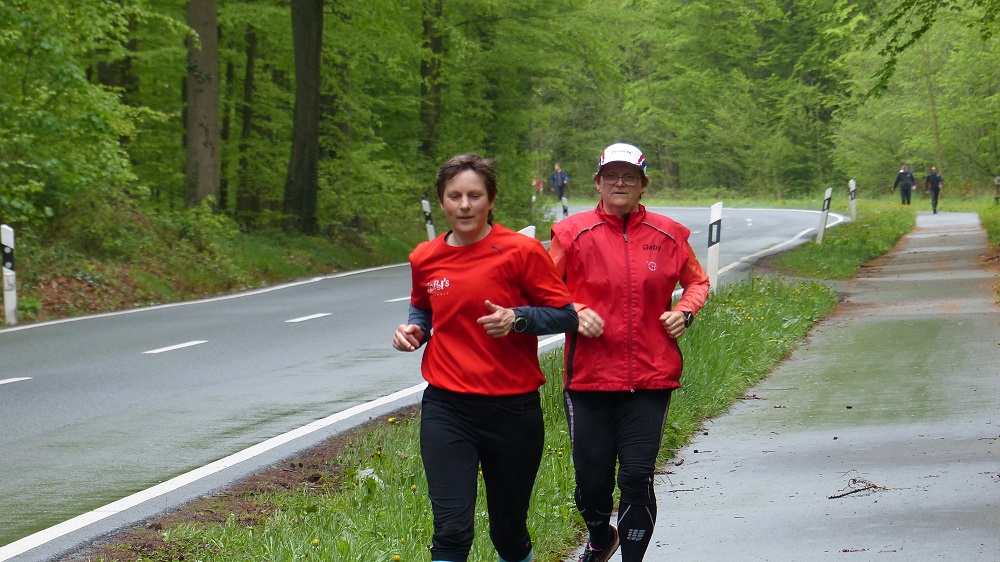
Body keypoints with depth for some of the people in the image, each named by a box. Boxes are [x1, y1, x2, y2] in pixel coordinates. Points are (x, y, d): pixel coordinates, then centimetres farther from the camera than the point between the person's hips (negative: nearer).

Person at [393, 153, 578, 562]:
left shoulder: (521, 251, -6)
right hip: (446, 406, 2)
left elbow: (565, 314, -3)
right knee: (451, 529, -13)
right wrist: (412, 330, 3)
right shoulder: (425, 259, 5)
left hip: (513, 408, -1)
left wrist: (518, 319, -20)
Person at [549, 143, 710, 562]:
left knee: (638, 478, -8)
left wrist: (685, 311, 3)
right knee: (591, 478, 5)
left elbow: (697, 281, 22)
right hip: (589, 377, 0)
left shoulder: (668, 235, 6)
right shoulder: (573, 233, 1)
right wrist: (575, 312, -11)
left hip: (651, 378, 0)